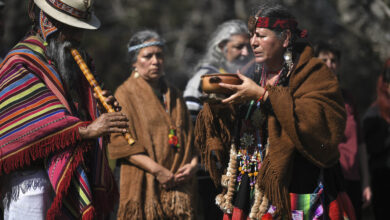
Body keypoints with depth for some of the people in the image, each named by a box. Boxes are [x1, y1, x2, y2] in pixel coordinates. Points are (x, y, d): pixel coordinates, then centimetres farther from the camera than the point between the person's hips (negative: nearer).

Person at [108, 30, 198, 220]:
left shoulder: (174, 95, 19)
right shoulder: (126, 94, 2)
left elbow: (189, 136, 18)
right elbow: (121, 143, -8)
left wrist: (192, 164, -2)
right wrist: (157, 170, -15)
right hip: (145, 187, -4)